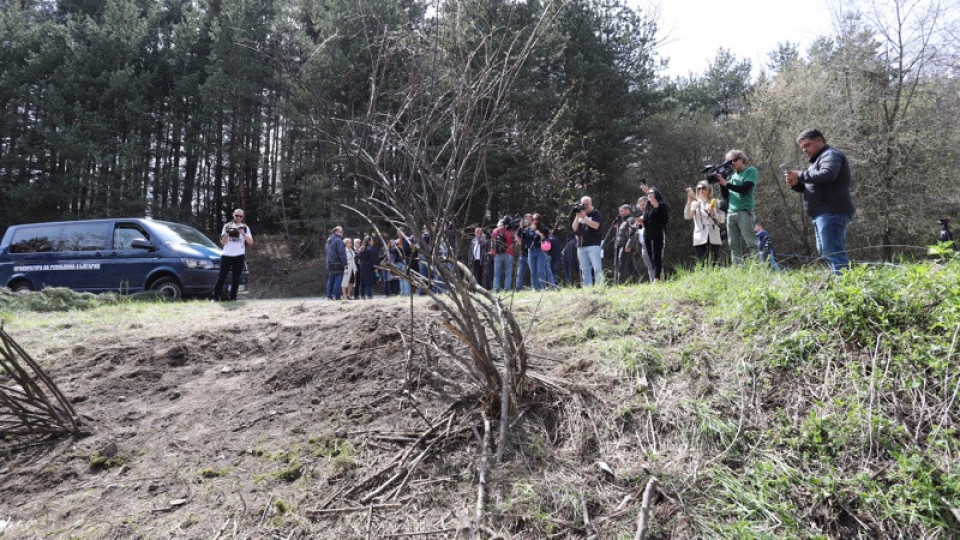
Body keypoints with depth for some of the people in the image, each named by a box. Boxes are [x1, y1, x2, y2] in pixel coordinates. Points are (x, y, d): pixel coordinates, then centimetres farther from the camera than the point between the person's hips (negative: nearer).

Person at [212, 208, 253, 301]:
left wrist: (243, 234, -14)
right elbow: (222, 242, 4)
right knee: (221, 277, -4)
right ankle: (215, 297, -3)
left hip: (239, 256, 1)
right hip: (226, 255, -1)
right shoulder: (227, 226, 8)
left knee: (236, 278, 2)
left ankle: (232, 298, 6)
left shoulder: (245, 228, 9)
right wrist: (227, 233, -13)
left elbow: (250, 242, 0)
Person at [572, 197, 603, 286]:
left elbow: (595, 225, -13)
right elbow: (574, 228, 10)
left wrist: (584, 217, -13)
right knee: (585, 270, 5)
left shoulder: (595, 213, 3)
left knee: (597, 268, -9)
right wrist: (577, 217, -2)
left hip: (594, 245, -6)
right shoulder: (579, 214, 18)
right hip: (581, 246, 6)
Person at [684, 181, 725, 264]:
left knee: (715, 262, -2)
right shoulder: (695, 203, 9)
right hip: (700, 238, -1)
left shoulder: (715, 203, 13)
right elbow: (687, 216, -8)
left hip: (714, 238, 1)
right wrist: (689, 201, -16)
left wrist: (713, 213, -9)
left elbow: (723, 219, 8)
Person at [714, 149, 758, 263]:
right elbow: (725, 196, 15)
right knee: (734, 246, 0)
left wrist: (726, 183, -10)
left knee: (749, 244, -11)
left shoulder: (751, 171, 4)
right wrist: (721, 182, 2)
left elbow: (744, 189, -10)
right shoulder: (732, 175, 19)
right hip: (731, 213, 5)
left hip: (744, 212, -5)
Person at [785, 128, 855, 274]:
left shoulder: (831, 154, -5)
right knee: (825, 251, 13)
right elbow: (810, 187, 28)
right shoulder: (818, 160, 27)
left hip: (831, 213, -11)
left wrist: (800, 175, -16)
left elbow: (827, 175, -25)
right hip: (824, 214, 11)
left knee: (833, 251, -16)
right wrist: (795, 184, 7)